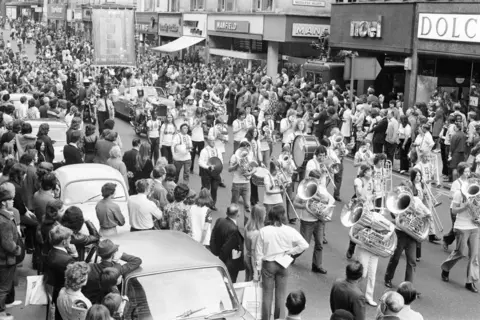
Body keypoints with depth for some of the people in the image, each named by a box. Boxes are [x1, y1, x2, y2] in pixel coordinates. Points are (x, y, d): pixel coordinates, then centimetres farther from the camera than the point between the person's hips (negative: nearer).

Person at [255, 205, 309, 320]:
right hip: (283, 265, 1)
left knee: (267, 294, 11)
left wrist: (257, 270, 0)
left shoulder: (263, 231, -14)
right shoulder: (290, 231, -13)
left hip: (268, 264, 0)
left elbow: (259, 252, -8)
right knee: (280, 295, 14)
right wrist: (290, 251, -3)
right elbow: (304, 245, -14)